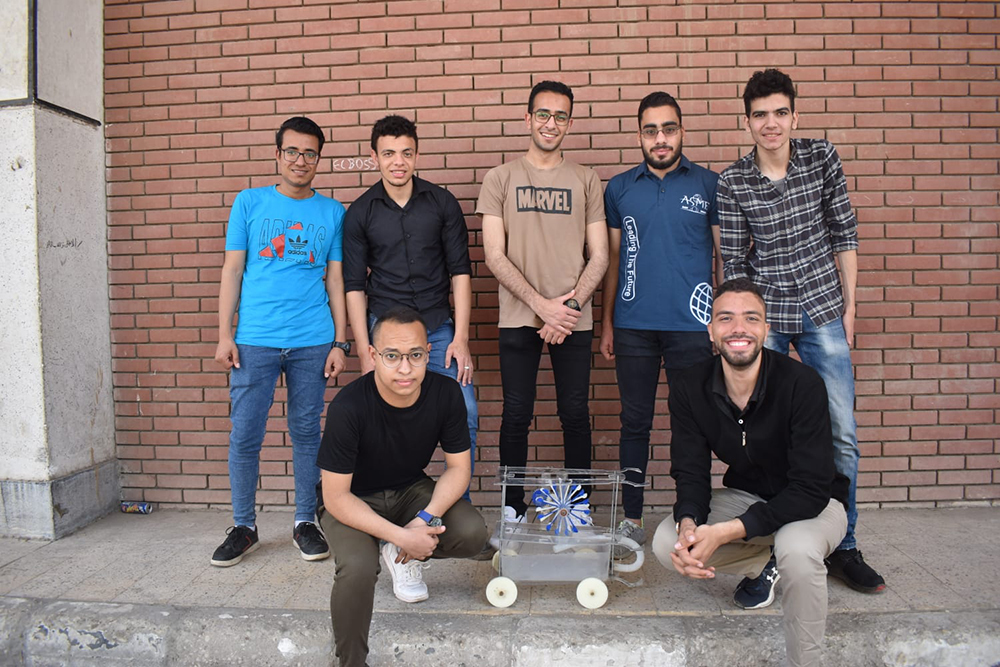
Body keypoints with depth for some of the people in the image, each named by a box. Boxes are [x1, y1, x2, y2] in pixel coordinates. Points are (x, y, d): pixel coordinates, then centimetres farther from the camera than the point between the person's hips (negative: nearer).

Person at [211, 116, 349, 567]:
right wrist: (224, 335, -1)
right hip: (255, 340, 0)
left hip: (312, 342, 1)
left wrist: (340, 343, 2)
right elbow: (232, 270, 6)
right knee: (245, 435, 2)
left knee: (306, 433, 7)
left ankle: (305, 522, 21)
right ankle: (243, 526, 19)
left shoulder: (332, 212, 8)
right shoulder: (250, 202, 7)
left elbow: (336, 280, 8)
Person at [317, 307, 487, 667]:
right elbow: (336, 498, -24)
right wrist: (401, 536, -30)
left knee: (472, 534, -20)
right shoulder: (348, 407, -29)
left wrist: (426, 519, -24)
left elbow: (458, 466, -8)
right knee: (358, 569, -31)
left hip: (411, 490, 4)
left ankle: (400, 558, 11)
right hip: (354, 501, -3)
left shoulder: (445, 392, -18)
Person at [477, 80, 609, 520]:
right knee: (516, 416, 4)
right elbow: (494, 256, -2)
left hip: (574, 320, 1)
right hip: (518, 319, -1)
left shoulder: (586, 181, 9)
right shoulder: (501, 178, 5)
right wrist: (541, 304, -11)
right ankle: (512, 508, 19)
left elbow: (599, 256, 5)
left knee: (575, 415, 5)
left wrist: (568, 308, -9)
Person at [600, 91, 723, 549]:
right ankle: (632, 518, 19)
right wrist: (606, 323, 7)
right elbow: (612, 258, 12)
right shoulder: (619, 189, 9)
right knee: (635, 421, 8)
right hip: (633, 326, 1)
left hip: (691, 325, -1)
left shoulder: (708, 185, 5)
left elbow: (725, 256, 7)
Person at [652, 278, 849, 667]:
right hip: (744, 496, 4)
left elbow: (810, 489, -27)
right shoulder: (690, 388, -13)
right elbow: (690, 472, -9)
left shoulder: (802, 384, -26)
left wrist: (726, 532, -36)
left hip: (813, 503, -4)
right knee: (667, 543, -18)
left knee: (797, 550, -38)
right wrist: (689, 525, -33)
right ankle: (766, 565, 11)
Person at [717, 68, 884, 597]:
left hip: (822, 314, 2)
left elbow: (843, 234, 4)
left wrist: (849, 305, 4)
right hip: (763, 316, -1)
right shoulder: (732, 182, -5)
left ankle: (841, 547, 19)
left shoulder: (822, 158, 0)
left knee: (841, 434, 3)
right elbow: (733, 260, -1)